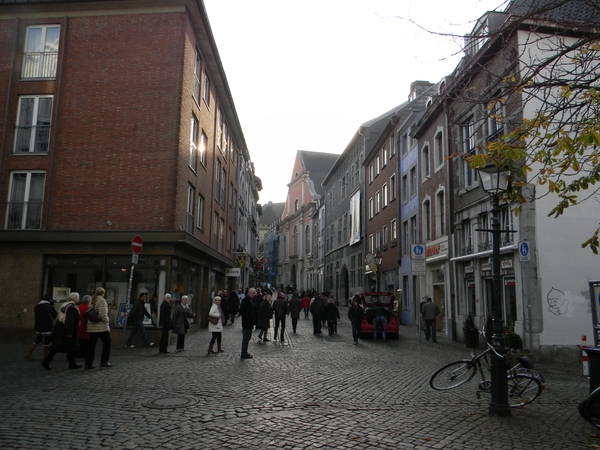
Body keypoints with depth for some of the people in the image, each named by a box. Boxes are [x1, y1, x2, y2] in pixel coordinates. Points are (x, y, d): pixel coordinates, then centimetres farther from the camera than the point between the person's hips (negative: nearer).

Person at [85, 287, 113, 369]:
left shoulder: (91, 301, 13)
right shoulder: (102, 301, -12)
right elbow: (103, 314, -20)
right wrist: (106, 323, -8)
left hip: (92, 327, 7)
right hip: (101, 327, -7)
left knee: (91, 345, 8)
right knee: (107, 342, 7)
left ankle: (88, 363, 7)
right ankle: (104, 362, 7)